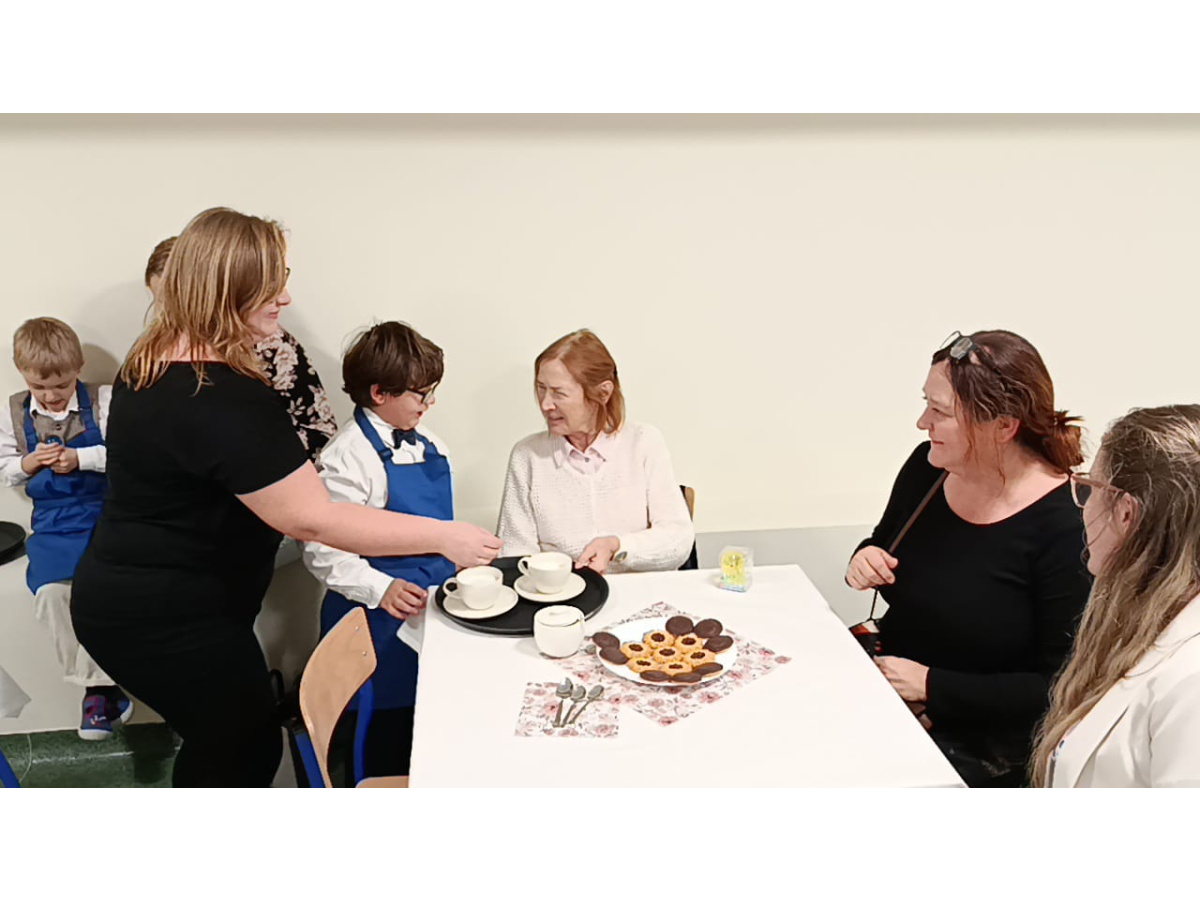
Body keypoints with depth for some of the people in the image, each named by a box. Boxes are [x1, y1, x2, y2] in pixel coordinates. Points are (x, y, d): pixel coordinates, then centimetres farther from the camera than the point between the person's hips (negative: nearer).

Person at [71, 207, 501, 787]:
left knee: (220, 739, 23)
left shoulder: (149, 364, 3)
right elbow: (313, 520, -30)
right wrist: (442, 536, -24)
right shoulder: (225, 400, -30)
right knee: (247, 749, 9)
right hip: (171, 624, -9)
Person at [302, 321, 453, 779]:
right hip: (380, 620, -7)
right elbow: (323, 551, -17)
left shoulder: (429, 445, 7)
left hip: (433, 605, 7)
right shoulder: (348, 457, -16)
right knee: (386, 748, 5)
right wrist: (380, 589, -26)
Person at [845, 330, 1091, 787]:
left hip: (981, 744, -6)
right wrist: (865, 562, -9)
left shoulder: (1065, 526, -21)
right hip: (882, 687, 6)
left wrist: (932, 685, -19)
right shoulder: (927, 466, -4)